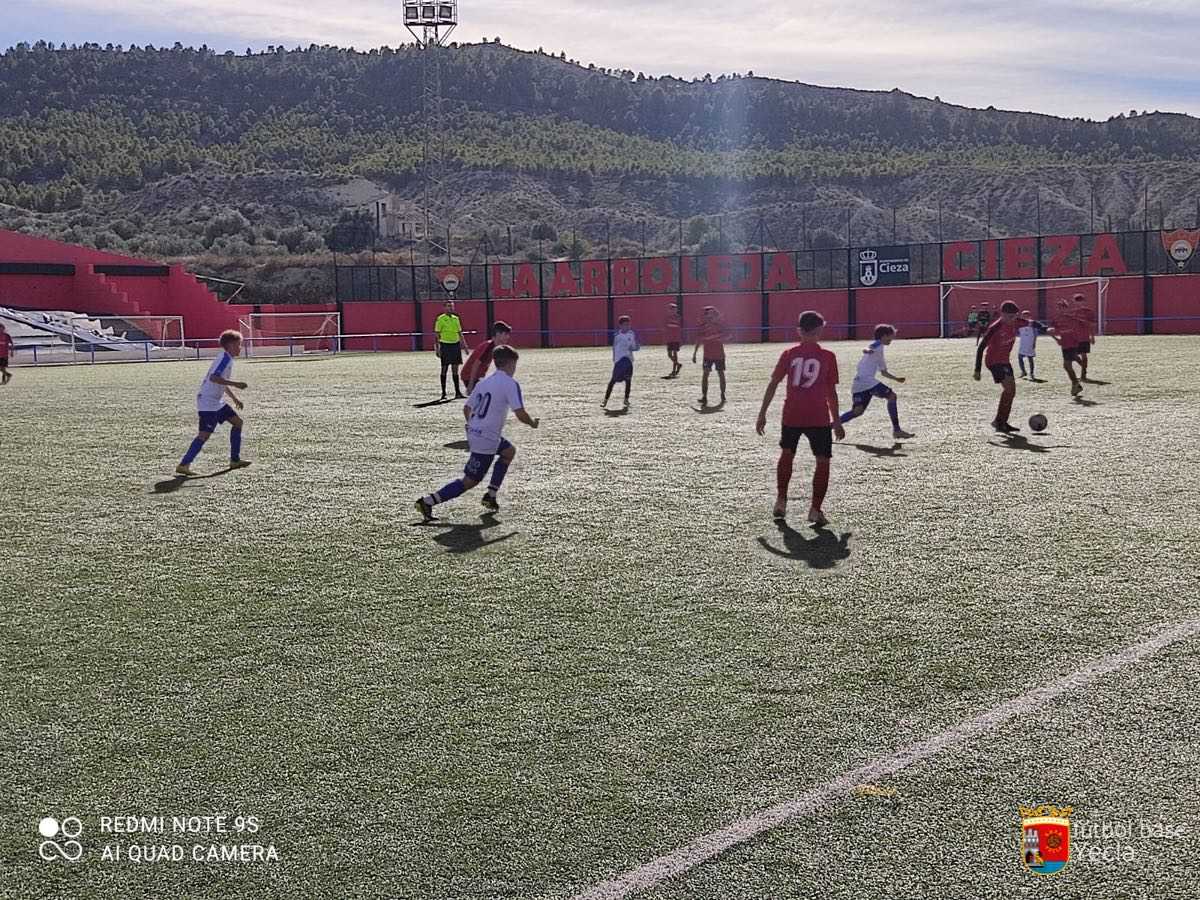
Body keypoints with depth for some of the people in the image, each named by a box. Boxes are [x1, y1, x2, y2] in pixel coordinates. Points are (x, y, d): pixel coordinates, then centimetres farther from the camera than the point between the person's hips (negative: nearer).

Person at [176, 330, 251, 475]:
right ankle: (183, 465, -9)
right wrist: (235, 384, -30)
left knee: (238, 422, 12)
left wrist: (234, 398, 26)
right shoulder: (225, 358, -16)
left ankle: (235, 460, 17)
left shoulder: (227, 359, 14)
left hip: (217, 401, 10)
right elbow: (214, 377, -30)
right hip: (208, 402, -10)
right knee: (204, 434, -12)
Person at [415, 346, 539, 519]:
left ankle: (491, 496, 26)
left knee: (509, 451, 29)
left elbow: (467, 408, 15)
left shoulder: (484, 382, 11)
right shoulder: (510, 384, -11)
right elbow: (520, 414, -17)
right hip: (487, 440, -9)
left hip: (474, 433, 9)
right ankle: (428, 501, -8)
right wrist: (533, 423, 3)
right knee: (470, 482, -2)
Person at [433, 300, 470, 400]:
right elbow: (437, 334, -5)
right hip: (445, 344, -5)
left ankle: (457, 391, 6)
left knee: (455, 369, 5)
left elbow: (460, 332, 18)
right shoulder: (440, 319, -4)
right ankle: (443, 392, 7)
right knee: (444, 368, 1)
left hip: (455, 344, 5)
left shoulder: (456, 318, 12)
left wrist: (464, 345, 13)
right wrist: (437, 348, -12)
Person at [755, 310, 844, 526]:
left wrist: (762, 414, 9)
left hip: (791, 415, 3)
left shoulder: (789, 354, 3)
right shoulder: (827, 356, -2)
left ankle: (781, 502, 25)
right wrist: (836, 421, 10)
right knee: (823, 462, 7)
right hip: (819, 418, -3)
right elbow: (832, 392, 1)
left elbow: (773, 385, 3)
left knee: (787, 454, 23)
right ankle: (815, 509, -1)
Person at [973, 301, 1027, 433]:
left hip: (1005, 361, 8)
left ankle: (1003, 423, 16)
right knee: (1008, 386, -23)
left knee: (1011, 390, 7)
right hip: (994, 361, -8)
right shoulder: (995, 328, -22)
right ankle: (998, 421, -17)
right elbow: (981, 348, -20)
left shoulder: (1014, 323, -2)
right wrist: (977, 370, -21)